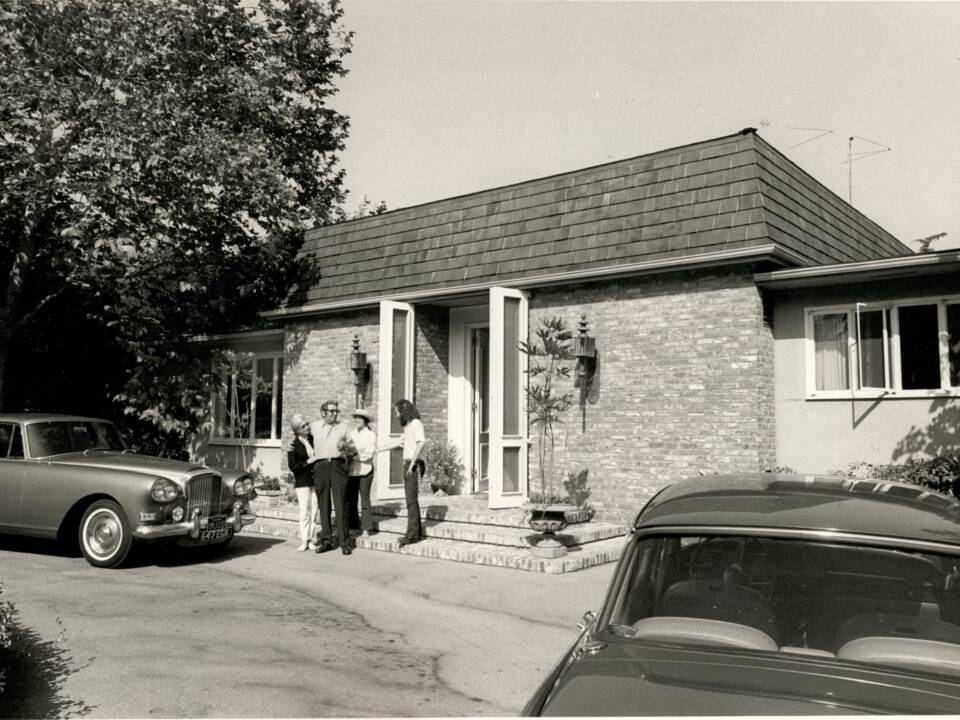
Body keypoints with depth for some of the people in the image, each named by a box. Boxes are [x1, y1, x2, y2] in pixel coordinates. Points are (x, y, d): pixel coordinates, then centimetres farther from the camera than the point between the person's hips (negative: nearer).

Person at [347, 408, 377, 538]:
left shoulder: (370, 435, -1)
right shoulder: (351, 434, 12)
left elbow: (369, 454, -9)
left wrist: (353, 456, -13)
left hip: (365, 470, -4)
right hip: (351, 470, 4)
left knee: (365, 500, -1)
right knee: (350, 499, 5)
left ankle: (365, 529, 6)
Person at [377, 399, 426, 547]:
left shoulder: (416, 424, -8)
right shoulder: (408, 426, 21)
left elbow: (421, 442, -24)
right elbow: (397, 442, 32)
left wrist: (412, 463, -24)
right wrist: (376, 451, 36)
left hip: (414, 465, -9)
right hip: (408, 465, 9)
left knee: (411, 500, -9)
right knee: (411, 499, 11)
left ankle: (412, 534, -8)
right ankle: (416, 531, 16)